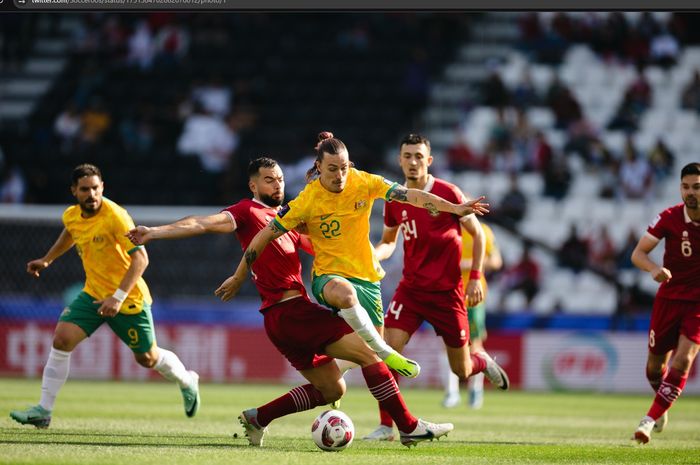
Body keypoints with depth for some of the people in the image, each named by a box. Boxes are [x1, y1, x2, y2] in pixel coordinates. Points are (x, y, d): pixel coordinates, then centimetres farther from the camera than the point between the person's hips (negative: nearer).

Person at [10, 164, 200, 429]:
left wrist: (118, 297, -34)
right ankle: (44, 410, -10)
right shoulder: (71, 216, -2)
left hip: (129, 299, -5)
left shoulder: (115, 216, -25)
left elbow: (140, 258, -28)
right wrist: (47, 260, 24)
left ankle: (188, 382, 42)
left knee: (148, 358, 10)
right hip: (93, 295, 5)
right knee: (62, 340, -14)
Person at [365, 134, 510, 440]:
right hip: (410, 289, 3)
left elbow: (477, 233, -1)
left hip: (447, 291, -3)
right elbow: (389, 242, 17)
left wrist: (475, 277, -8)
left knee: (461, 371, 6)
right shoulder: (394, 200, 1)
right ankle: (385, 426, -11)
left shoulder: (448, 194, -10)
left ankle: (484, 362, 43)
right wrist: (374, 255, -6)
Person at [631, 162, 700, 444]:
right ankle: (662, 409, 40)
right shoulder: (669, 218, -11)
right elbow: (638, 253, -12)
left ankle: (649, 420, -15)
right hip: (669, 297, 1)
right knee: (655, 365, 9)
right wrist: (654, 269, -34)